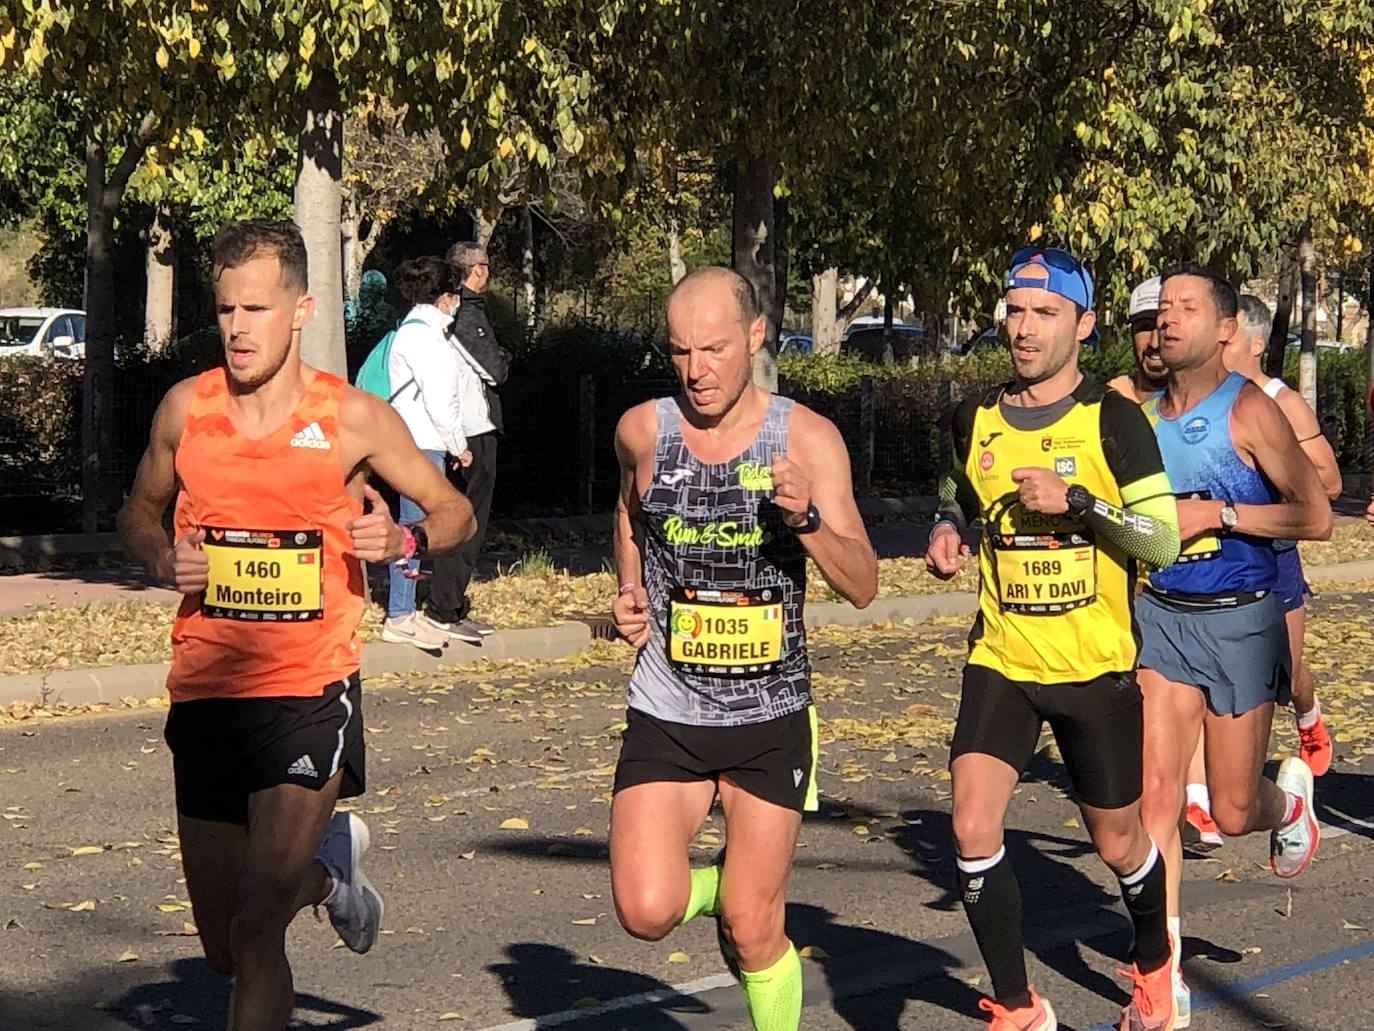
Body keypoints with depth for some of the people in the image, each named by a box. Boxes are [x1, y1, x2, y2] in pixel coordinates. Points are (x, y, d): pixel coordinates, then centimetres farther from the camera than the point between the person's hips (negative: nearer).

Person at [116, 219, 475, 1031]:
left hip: (311, 694, -4)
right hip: (205, 693, 4)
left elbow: (454, 510, 7)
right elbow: (140, 512, 20)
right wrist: (164, 558, -2)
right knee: (224, 948, 14)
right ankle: (331, 865, 44)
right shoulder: (186, 409, 3)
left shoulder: (355, 419, -4)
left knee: (256, 928, -15)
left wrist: (404, 540, -14)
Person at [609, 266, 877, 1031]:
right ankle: (720, 885, 20)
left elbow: (864, 587, -9)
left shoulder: (809, 439, -8)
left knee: (754, 933, 2)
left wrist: (807, 518, -26)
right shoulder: (643, 430, -2)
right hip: (666, 716, 1)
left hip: (772, 719, -1)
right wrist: (631, 591, 7)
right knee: (647, 912, -14)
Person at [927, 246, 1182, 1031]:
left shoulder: (1112, 419, -9)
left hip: (1097, 669, -3)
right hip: (1001, 663, 3)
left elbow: (1163, 540, -12)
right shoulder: (975, 419, 3)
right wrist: (948, 531, 3)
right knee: (974, 828, -14)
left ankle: (1154, 964, 43)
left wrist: (1078, 502, -24)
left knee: (1117, 842, 11)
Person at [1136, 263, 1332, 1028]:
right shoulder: (1143, 414, 4)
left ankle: (1291, 796, 43)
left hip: (1240, 619, -4)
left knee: (1233, 813, 5)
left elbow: (1316, 517, -12)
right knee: (1157, 794, -8)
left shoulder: (1249, 410, -11)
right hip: (1161, 615, 4)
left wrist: (1218, 514, -19)